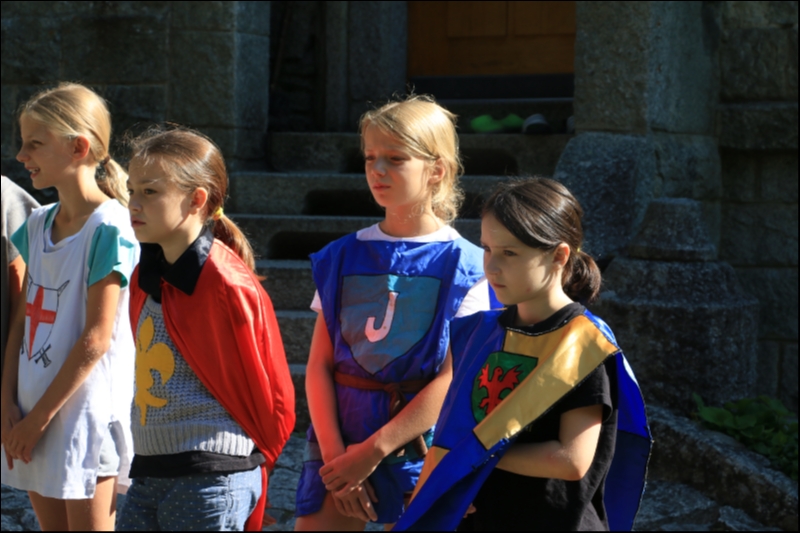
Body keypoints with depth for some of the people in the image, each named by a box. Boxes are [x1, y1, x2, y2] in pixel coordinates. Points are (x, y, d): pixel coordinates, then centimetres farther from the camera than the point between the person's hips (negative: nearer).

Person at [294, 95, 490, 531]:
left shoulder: (463, 267, -4)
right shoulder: (342, 257, 7)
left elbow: (454, 379, -10)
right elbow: (319, 367, 4)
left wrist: (372, 450, -14)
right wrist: (335, 454, -8)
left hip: (418, 440, -3)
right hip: (338, 436, 3)